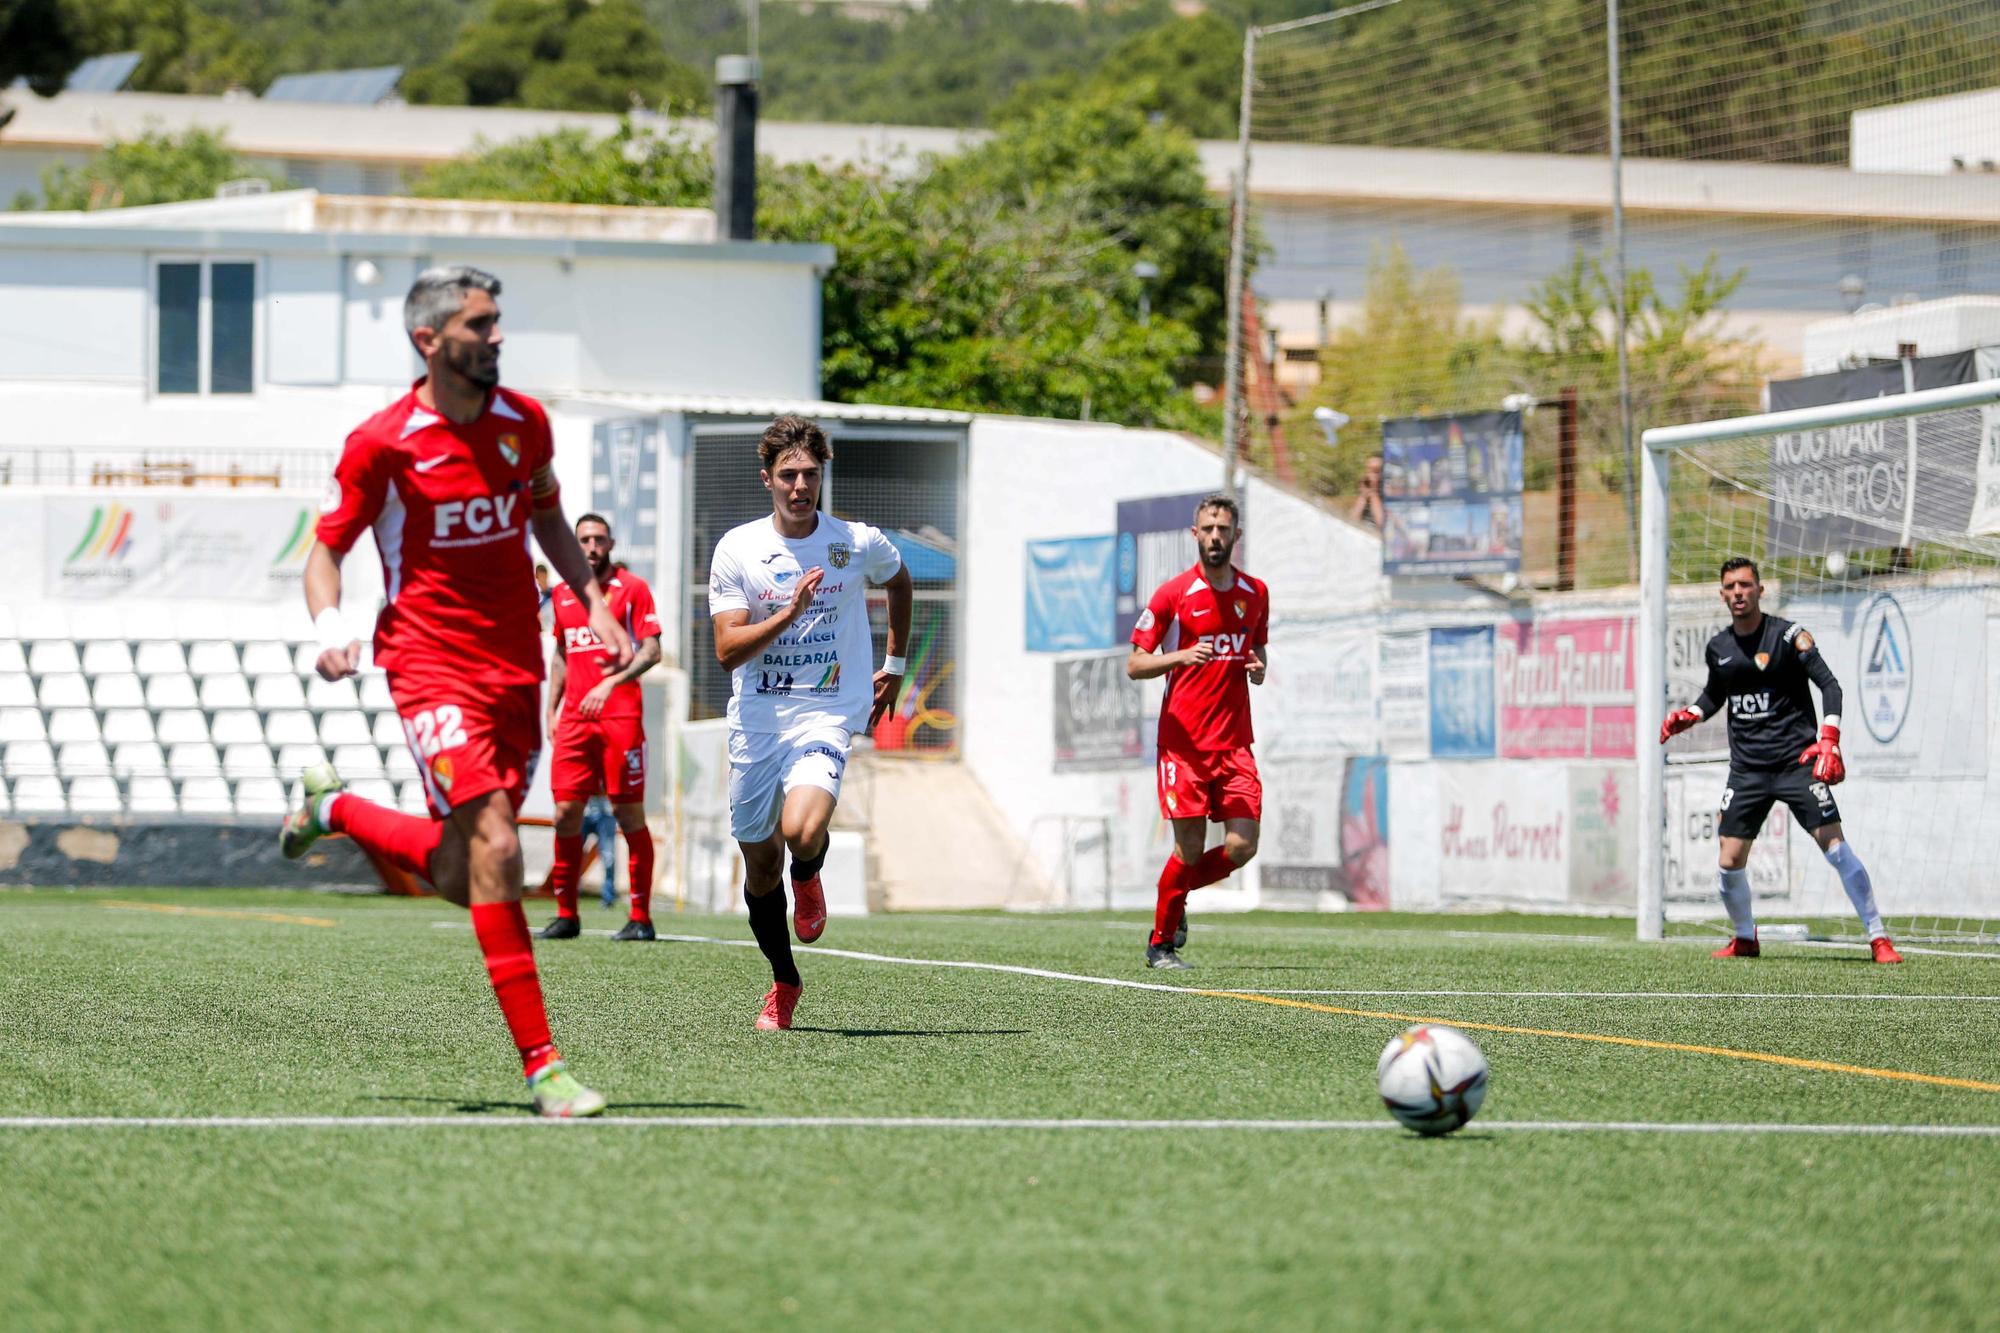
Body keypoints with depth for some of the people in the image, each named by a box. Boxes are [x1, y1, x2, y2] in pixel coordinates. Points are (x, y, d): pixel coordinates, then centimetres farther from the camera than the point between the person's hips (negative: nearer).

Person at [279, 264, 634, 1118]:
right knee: (494, 852, -20)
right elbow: (326, 550, 0)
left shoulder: (525, 423, 5)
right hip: (431, 670, -5)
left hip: (516, 672, 5)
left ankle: (335, 809, 39)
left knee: (459, 877, 9)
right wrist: (330, 626, -20)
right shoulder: (381, 444, -10)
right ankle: (540, 1065, -17)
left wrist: (594, 601, 10)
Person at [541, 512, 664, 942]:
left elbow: (651, 651, -7)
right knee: (565, 813, 0)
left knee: (629, 813, -3)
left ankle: (641, 917, 0)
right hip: (574, 719, 5)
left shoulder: (632, 588, 0)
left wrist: (611, 682, -20)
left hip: (620, 716, -5)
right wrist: (552, 710, 16)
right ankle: (566, 914, 9)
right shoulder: (562, 595, 16)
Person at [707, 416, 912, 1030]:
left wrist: (894, 664, 25)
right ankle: (783, 982, 30)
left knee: (801, 832, -28)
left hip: (825, 715, -2)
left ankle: (808, 878, 10)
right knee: (760, 863, 8)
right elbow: (727, 650, -9)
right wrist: (790, 611, -21)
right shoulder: (737, 549, -3)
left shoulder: (860, 544, -1)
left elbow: (899, 582, 24)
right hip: (755, 722, 2)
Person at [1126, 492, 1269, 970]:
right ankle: (1161, 943, 13)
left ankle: (1177, 893, 23)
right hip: (1183, 743, -4)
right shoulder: (1173, 594, -3)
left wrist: (1258, 667, 1)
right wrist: (1182, 656, -21)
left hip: (1235, 743, 4)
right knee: (1190, 848, -5)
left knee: (1242, 847, -6)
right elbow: (1134, 665, -3)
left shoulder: (1255, 594, 10)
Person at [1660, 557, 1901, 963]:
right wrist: (1687, 716, 7)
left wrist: (1829, 741, -23)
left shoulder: (1788, 636, -6)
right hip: (1747, 769, 5)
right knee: (1730, 862, 0)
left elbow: (1829, 685, -11)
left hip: (1797, 759, -5)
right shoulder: (1718, 647, 9)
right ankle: (1744, 938, 25)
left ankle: (1878, 939, -9)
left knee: (1835, 845, -14)